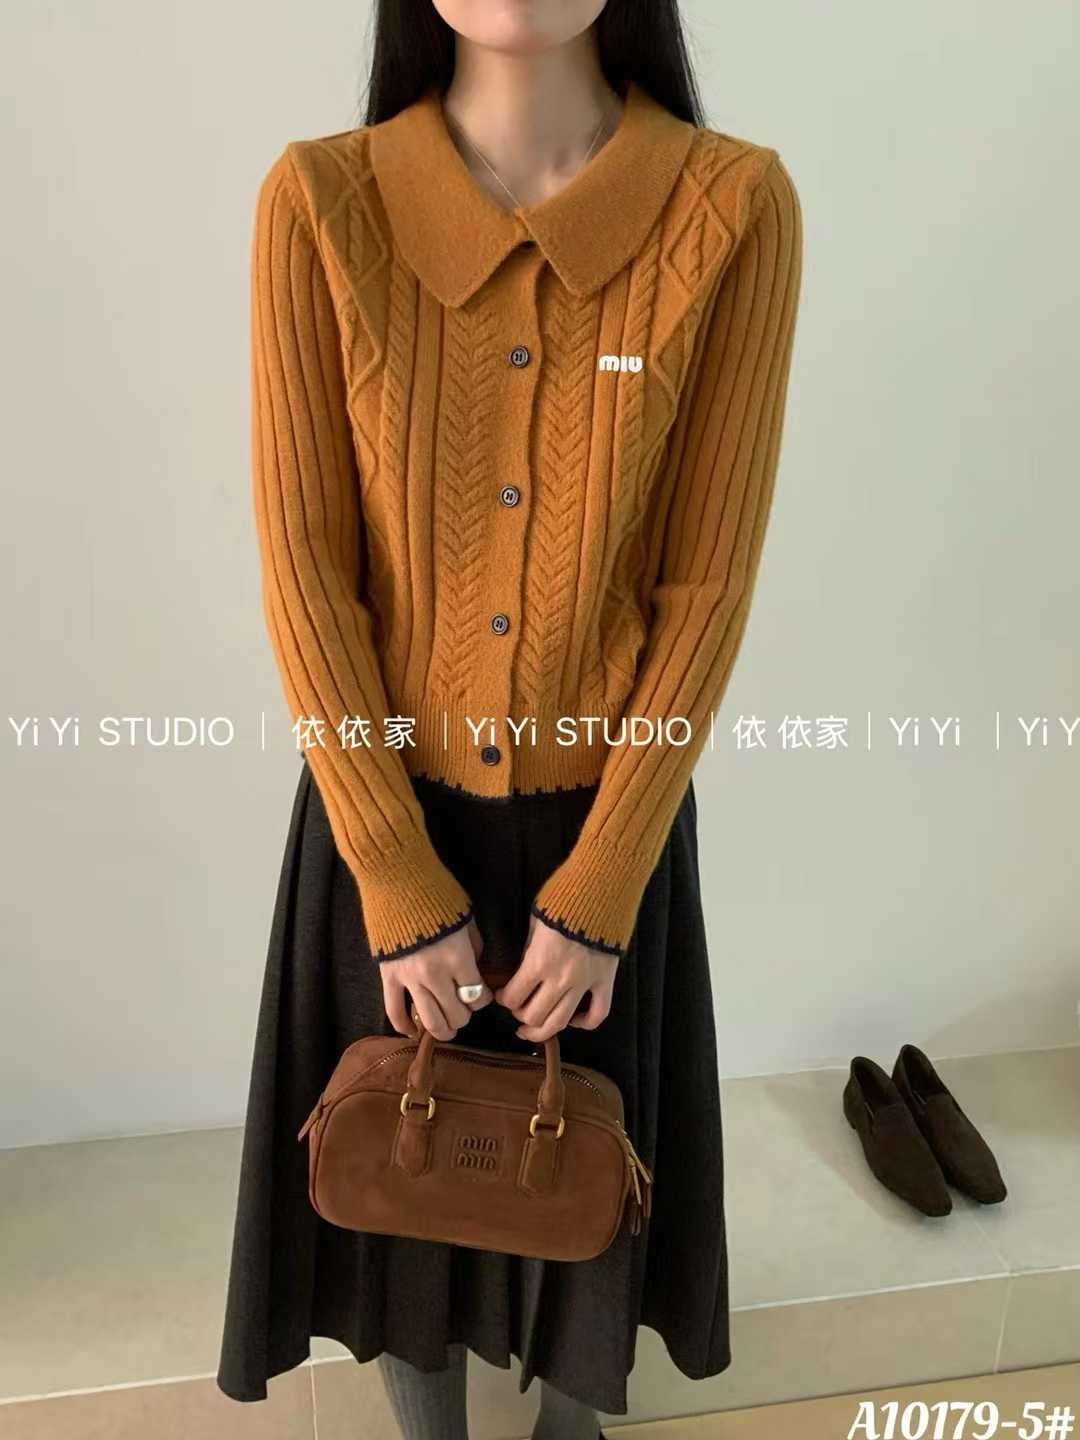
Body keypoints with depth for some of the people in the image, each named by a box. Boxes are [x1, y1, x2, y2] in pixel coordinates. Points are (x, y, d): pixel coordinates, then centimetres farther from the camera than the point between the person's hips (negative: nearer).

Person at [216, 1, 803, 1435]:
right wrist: (399, 882, -11)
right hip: (386, 808, 1)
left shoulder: (735, 205, -10)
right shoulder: (319, 200, -10)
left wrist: (597, 889, -11)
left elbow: (708, 578, -10)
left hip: (606, 813, 0)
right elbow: (303, 562, -10)